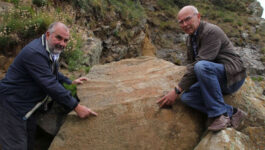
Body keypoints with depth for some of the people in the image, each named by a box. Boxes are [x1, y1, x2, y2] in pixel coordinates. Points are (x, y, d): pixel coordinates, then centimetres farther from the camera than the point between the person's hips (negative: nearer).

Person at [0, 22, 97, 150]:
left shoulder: (51, 50, 4)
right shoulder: (35, 53, -27)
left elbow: (52, 73, 23)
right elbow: (50, 85, -32)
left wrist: (70, 82, 18)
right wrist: (76, 107, -32)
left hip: (30, 103, 10)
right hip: (13, 104, -10)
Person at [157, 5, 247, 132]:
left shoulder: (211, 31, -17)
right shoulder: (190, 38, 12)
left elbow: (199, 64, -25)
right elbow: (191, 63, 17)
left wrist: (177, 90, -25)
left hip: (232, 75, -8)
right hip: (213, 80, 8)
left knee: (201, 66, -36)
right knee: (186, 97, -17)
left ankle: (220, 114, -24)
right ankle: (231, 113, -12)